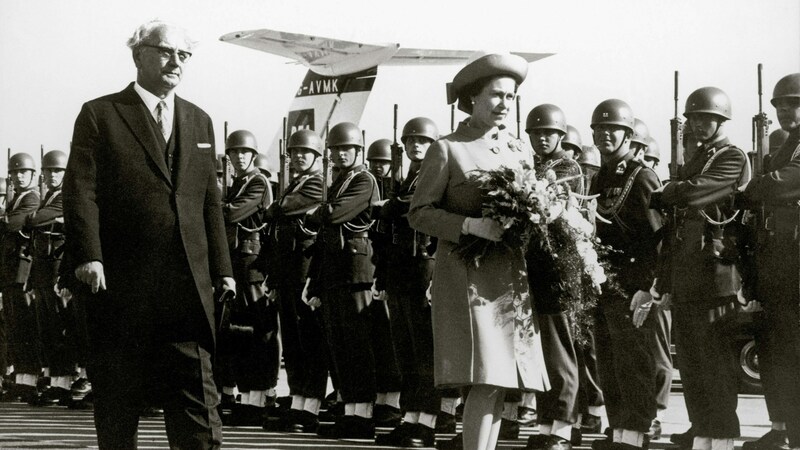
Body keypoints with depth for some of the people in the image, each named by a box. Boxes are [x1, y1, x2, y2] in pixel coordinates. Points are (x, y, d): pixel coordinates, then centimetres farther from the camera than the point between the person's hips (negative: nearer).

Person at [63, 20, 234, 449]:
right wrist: (88, 256, -17)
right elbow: (81, 191, -6)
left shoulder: (199, 121, 16)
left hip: (187, 282, 3)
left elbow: (210, 200, 16)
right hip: (121, 281, -3)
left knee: (196, 394, -1)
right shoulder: (99, 115, 2)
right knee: (117, 397, 7)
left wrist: (221, 268, 11)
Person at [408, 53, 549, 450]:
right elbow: (419, 213, -4)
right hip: (468, 275, -5)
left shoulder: (520, 151, 15)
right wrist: (472, 226, -17)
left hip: (511, 278, 5)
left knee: (501, 382, 3)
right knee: (486, 379, -14)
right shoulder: (447, 149, -1)